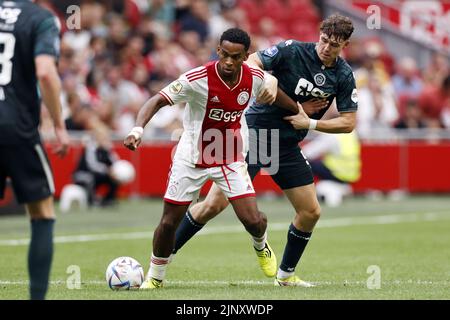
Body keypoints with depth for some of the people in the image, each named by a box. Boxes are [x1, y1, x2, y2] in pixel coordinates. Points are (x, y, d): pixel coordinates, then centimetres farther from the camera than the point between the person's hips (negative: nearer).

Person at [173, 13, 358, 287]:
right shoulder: (292, 51, -14)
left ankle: (286, 274, 22)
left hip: (287, 148, 5)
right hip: (254, 133, -5)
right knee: (216, 203, -12)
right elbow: (250, 62, -14)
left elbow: (349, 122, 1)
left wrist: (310, 123, -10)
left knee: (311, 212, 3)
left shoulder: (344, 76, -2)